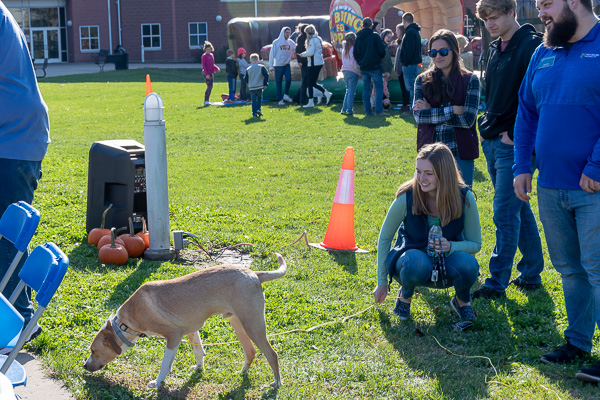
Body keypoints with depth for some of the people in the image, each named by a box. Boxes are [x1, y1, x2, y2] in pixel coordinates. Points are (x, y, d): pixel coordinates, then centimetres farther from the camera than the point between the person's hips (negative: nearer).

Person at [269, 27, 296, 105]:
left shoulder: (291, 42, 6)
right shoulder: (276, 42, -3)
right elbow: (272, 54, -4)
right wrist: (271, 66, -7)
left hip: (287, 65, 2)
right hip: (278, 65, -2)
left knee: (288, 79, -15)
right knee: (278, 83, 1)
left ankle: (286, 94, 4)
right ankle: (280, 99, 8)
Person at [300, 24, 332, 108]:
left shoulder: (312, 40, -14)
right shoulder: (318, 39, 15)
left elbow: (311, 52, -20)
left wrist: (303, 54, -4)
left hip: (314, 64, -9)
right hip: (319, 63, 9)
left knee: (310, 83, -2)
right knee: (313, 83, 16)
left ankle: (311, 102, 0)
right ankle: (327, 93, 7)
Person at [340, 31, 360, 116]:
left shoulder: (344, 48, 10)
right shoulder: (352, 49, -13)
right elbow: (353, 62, -17)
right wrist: (359, 71, -8)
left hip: (345, 71, 7)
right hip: (352, 72, -7)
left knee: (348, 91, 16)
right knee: (351, 91, -1)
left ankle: (344, 109, 14)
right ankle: (349, 110, 0)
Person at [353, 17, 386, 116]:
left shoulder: (358, 38, 5)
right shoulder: (375, 36, -10)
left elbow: (355, 53, 9)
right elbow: (382, 50, -10)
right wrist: (380, 58, 11)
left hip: (363, 67, 5)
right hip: (374, 67, -5)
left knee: (366, 89, 9)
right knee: (379, 87, 1)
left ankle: (368, 111, 9)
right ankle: (378, 111, -6)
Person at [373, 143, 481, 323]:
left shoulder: (465, 197, -18)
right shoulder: (406, 198, -21)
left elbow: (475, 244, -6)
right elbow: (385, 238, -6)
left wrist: (451, 247, -28)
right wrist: (382, 282, -1)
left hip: (447, 265, 1)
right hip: (413, 258, -1)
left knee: (468, 266, -33)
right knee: (417, 263, -38)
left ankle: (462, 301, 2)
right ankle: (405, 295, -2)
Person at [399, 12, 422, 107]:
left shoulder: (410, 32, -14)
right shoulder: (415, 31, 18)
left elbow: (409, 50, -21)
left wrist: (405, 63, -15)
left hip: (410, 65, -10)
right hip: (416, 63, 10)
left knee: (412, 88, -8)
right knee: (413, 88, 14)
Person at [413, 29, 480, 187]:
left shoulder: (469, 80, 1)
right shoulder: (422, 80, 7)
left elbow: (468, 119, -10)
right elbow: (419, 116, -7)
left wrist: (431, 112, -8)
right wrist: (453, 110, -14)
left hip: (460, 152, -1)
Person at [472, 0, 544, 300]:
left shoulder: (532, 46, -12)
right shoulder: (495, 49, 14)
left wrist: (515, 134, -17)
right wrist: (488, 126, 13)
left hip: (513, 145, -9)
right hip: (492, 141, 9)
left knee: (505, 213, -5)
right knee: (519, 209, 15)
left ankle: (497, 282, 1)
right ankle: (531, 274, 25)